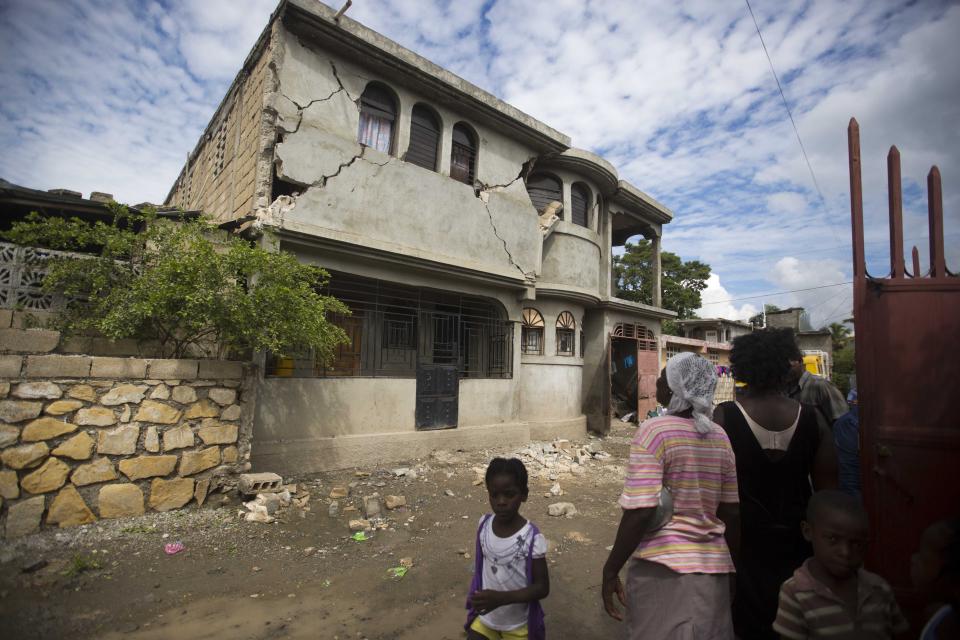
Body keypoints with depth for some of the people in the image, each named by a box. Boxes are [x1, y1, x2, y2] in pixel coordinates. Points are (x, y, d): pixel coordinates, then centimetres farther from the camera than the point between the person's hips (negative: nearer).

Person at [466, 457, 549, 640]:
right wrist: (477, 598, 7)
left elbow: (542, 588, -20)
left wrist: (502, 598, -30)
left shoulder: (532, 538, -26)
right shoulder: (484, 525, -14)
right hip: (484, 618, 3)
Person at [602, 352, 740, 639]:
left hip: (663, 568, -5)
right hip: (714, 567, 6)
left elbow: (641, 512, -21)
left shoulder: (654, 431, -17)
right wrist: (731, 560, 24)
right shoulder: (720, 437, 2)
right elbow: (731, 512, 8)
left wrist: (610, 570, -12)